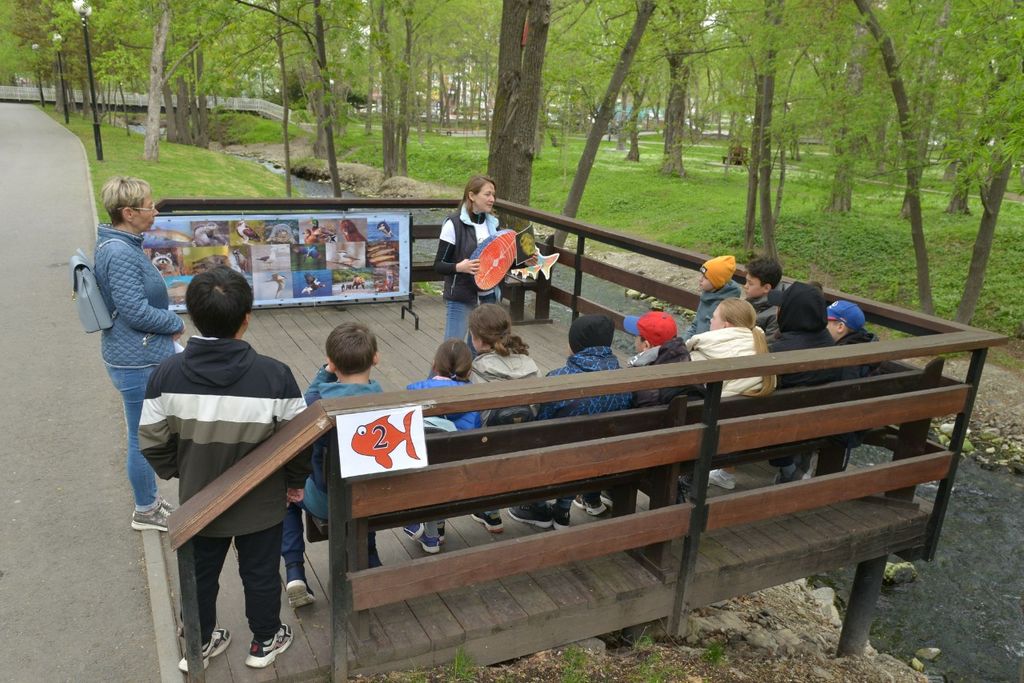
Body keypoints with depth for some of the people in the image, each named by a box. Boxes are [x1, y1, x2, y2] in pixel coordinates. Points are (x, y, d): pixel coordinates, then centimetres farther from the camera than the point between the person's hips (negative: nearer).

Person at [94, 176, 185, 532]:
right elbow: (136, 312, -24)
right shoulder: (120, 254, -23)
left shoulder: (122, 245, 8)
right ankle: (145, 511, 23)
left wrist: (168, 324, 6)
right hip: (138, 362, -10)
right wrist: (176, 324, -9)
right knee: (144, 437, 6)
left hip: (142, 356, 10)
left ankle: (149, 499, 37)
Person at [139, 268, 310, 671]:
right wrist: (296, 481, 4)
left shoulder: (167, 374, -18)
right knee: (260, 573, 20)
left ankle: (199, 644, 45)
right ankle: (265, 641, 41)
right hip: (261, 503, -2)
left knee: (199, 574, 25)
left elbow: (152, 442, -8)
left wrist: (176, 472, 12)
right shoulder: (274, 374, -24)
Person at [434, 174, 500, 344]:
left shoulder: (492, 222, 8)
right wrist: (459, 267, -28)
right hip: (460, 298, -6)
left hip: (488, 296, 6)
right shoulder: (454, 224, -10)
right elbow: (438, 265, -10)